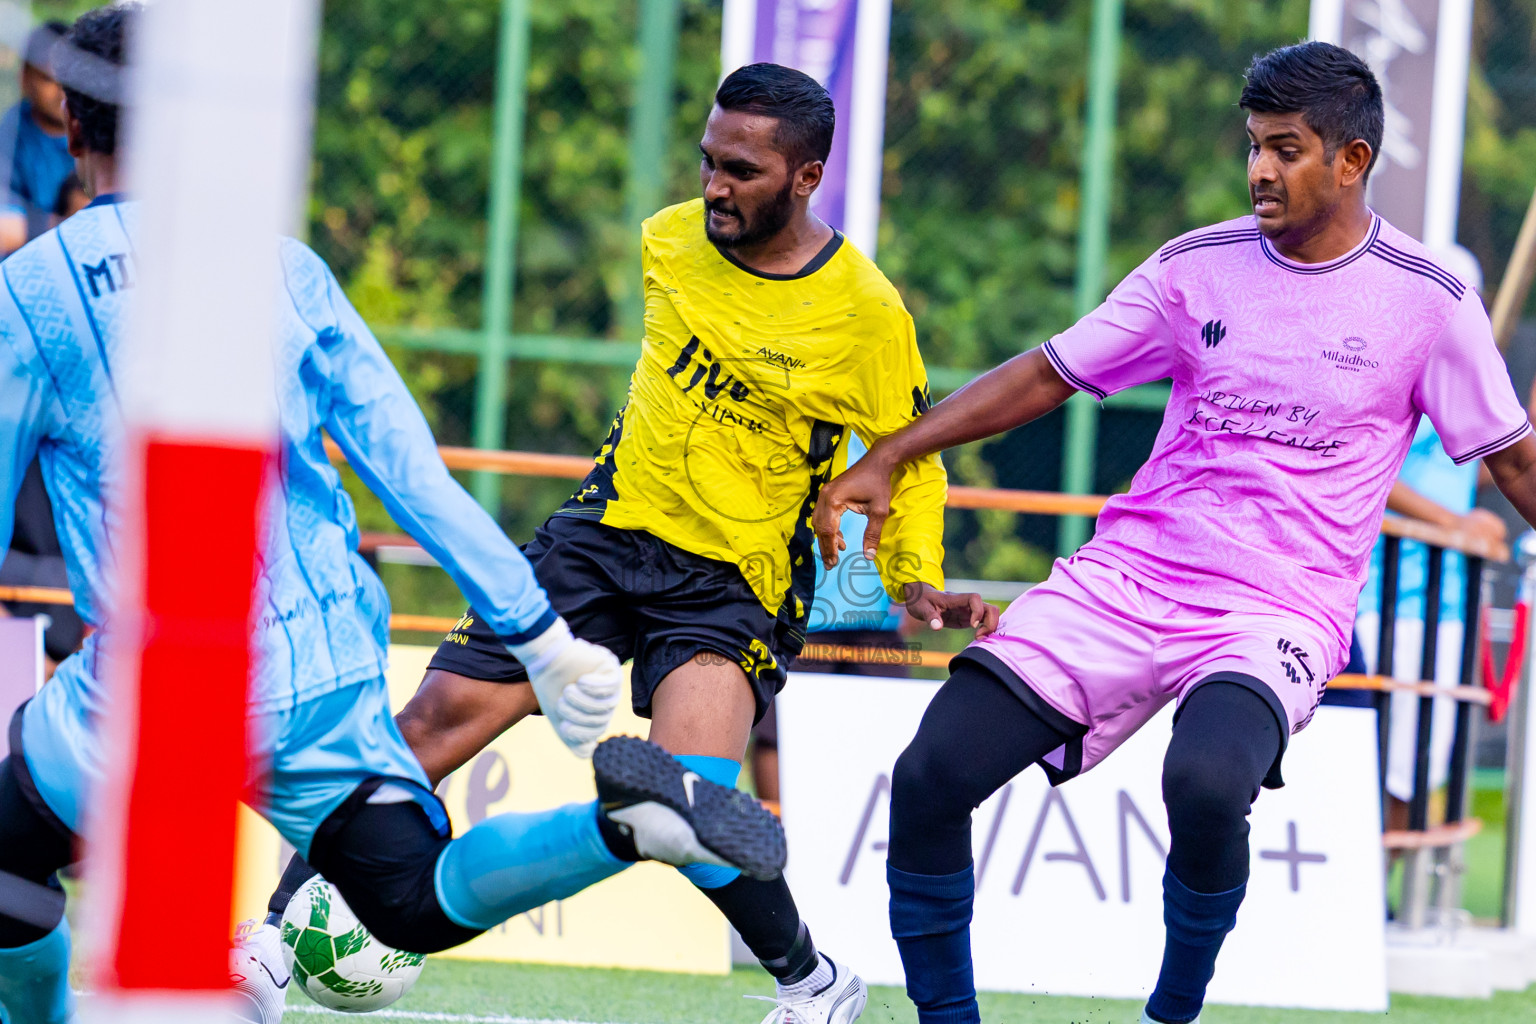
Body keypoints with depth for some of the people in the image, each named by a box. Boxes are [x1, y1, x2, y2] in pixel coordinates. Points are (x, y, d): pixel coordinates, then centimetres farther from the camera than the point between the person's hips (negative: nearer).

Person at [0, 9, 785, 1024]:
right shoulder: (285, 266, 9)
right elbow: (413, 471, 6)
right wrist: (542, 633, 8)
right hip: (327, 671, 4)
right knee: (425, 901, 8)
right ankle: (624, 817, -16)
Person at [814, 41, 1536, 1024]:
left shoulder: (1427, 299, -1)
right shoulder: (1198, 267, 7)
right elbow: (1048, 373, 13)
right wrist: (885, 460, 7)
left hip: (1282, 611, -4)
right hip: (1130, 576, 4)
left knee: (1206, 784, -35)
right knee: (931, 776, -10)